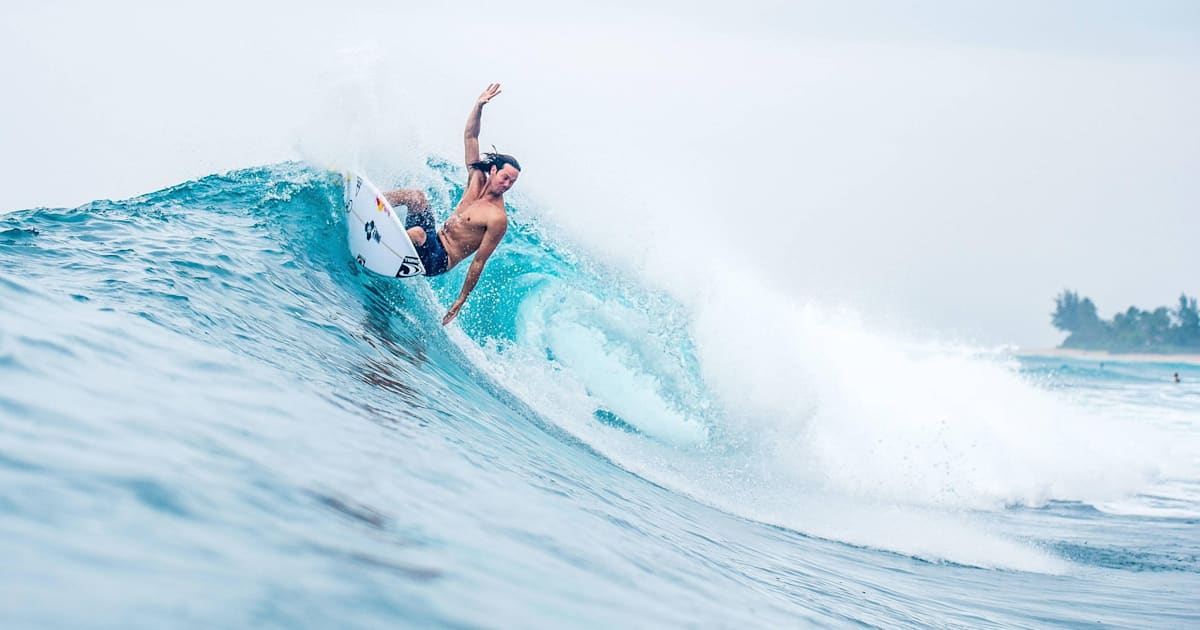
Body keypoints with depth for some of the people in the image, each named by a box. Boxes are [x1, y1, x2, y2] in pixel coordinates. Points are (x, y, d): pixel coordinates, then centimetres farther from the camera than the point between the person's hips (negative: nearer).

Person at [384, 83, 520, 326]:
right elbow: (470, 137, 3)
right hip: (433, 240, 7)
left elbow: (479, 262, -14)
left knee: (418, 233, -38)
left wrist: (461, 301, -13)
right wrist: (478, 106, -13)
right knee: (417, 196, -12)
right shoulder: (478, 180, 4)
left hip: (437, 261, -7)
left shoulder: (498, 218, -15)